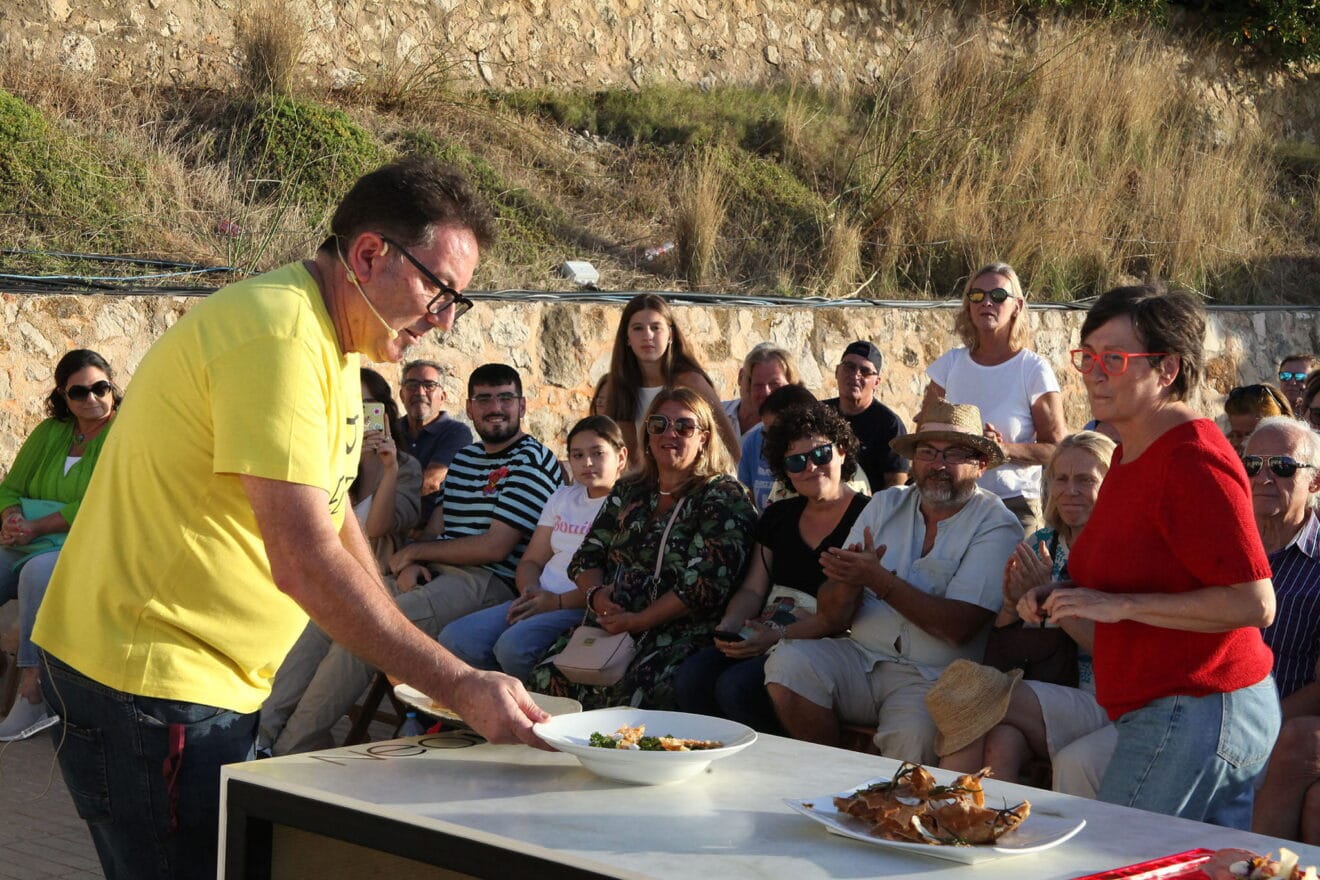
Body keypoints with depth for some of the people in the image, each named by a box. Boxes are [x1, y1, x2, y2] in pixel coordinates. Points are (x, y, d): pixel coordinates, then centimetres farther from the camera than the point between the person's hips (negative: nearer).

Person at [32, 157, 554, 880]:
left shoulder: (335, 345, 12)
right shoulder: (279, 337, -22)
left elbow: (333, 522, 17)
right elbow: (305, 563, -28)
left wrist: (424, 670, 9)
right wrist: (459, 685, -25)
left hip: (213, 681, 10)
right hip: (147, 685, -10)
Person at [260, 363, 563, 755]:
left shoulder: (533, 461, -4)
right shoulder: (463, 458, 22)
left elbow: (494, 547, -12)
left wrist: (414, 552, -3)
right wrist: (410, 566, -5)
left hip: (485, 584, -9)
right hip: (433, 575, 9)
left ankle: (292, 748, -21)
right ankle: (263, 727, -11)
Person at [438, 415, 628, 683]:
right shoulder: (562, 498, 23)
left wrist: (559, 601, -16)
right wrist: (531, 593, -3)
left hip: (585, 609, -7)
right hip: (542, 600, 7)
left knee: (514, 645, -34)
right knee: (454, 638, -15)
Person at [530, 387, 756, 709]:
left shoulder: (723, 496, 0)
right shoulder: (628, 492, 21)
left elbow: (707, 584, -12)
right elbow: (586, 557, 20)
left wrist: (638, 621, -16)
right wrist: (596, 593, -5)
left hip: (681, 633, -6)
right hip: (609, 624, 6)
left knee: (628, 694, -34)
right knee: (548, 678, -21)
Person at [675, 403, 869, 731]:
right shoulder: (779, 516, 21)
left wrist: (779, 636, -20)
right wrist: (731, 624, -4)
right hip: (759, 641, 6)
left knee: (739, 686, -30)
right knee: (691, 676, -21)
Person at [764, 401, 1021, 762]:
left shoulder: (995, 526, -2)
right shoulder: (885, 505, 11)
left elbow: (958, 627, -16)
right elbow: (830, 616, 5)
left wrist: (878, 579, -18)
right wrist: (849, 580, -18)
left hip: (934, 679, -5)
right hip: (861, 657, 5)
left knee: (911, 735, -35)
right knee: (788, 662, -21)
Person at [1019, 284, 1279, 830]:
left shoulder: (1192, 462, -19)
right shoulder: (1132, 452, 12)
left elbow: (1254, 605, -23)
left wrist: (1120, 605, -22)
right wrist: (1061, 597, 8)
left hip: (1190, 717, -10)